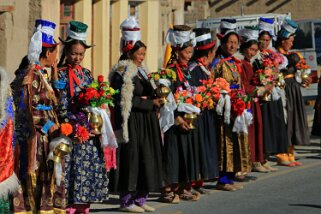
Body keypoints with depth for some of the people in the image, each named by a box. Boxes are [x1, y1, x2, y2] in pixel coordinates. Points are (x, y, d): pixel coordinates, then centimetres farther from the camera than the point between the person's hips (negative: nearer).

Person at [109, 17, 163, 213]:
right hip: (132, 122, -9)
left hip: (147, 123, 9)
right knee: (131, 159, -4)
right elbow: (126, 101, -17)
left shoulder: (142, 72, 17)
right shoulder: (122, 73, -10)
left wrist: (155, 99, -1)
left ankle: (140, 198, 16)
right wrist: (150, 103, -13)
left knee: (146, 159, 9)